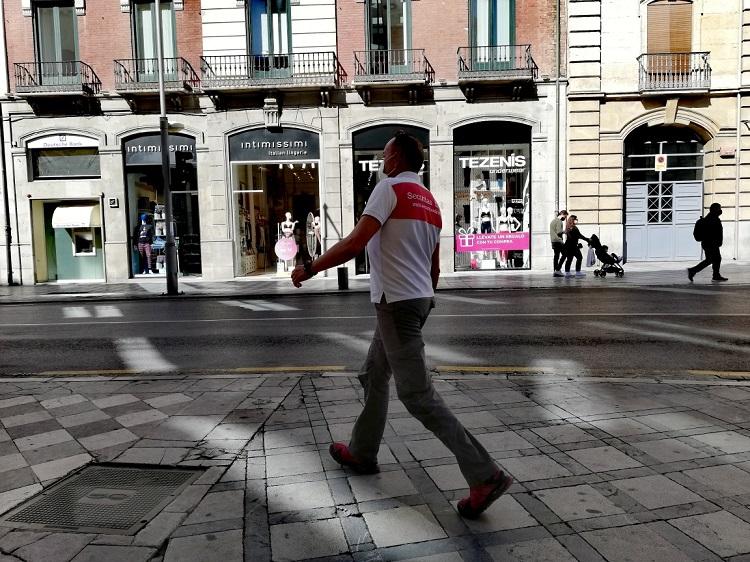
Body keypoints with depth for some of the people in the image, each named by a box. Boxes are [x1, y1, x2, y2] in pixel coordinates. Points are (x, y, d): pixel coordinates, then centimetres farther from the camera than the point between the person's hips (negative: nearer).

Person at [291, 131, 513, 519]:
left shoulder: (390, 188, -10)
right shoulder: (429, 200, 16)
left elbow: (355, 244, -20)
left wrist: (309, 268, -9)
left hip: (396, 302, -9)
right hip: (419, 298, 9)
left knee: (416, 394, -6)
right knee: (373, 376, 21)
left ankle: (485, 476, -5)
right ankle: (361, 453, 35)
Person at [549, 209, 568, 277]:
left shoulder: (553, 220, 20)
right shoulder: (559, 221, -10)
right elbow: (558, 232, -18)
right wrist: (565, 231, -4)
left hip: (553, 241, 9)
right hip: (558, 241, -9)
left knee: (556, 256, 9)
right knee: (564, 254, -5)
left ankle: (555, 271, 6)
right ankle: (557, 270, -11)